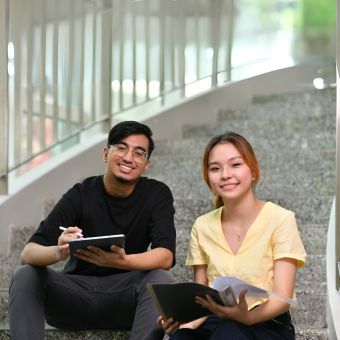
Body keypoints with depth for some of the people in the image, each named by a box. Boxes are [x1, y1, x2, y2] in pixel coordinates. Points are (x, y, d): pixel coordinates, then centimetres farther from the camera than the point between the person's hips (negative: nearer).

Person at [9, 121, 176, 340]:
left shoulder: (157, 194, -3)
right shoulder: (81, 195, -6)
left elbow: (166, 256, -19)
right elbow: (28, 253, -15)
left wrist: (122, 261, -40)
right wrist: (58, 252, -40)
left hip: (124, 299, 0)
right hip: (76, 293, 1)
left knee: (161, 279, -30)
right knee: (25, 275, -24)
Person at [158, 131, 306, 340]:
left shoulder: (281, 220, -4)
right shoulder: (202, 227, 11)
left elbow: (282, 298, -10)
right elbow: (200, 296, 10)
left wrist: (247, 316, -31)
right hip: (215, 323, 3)